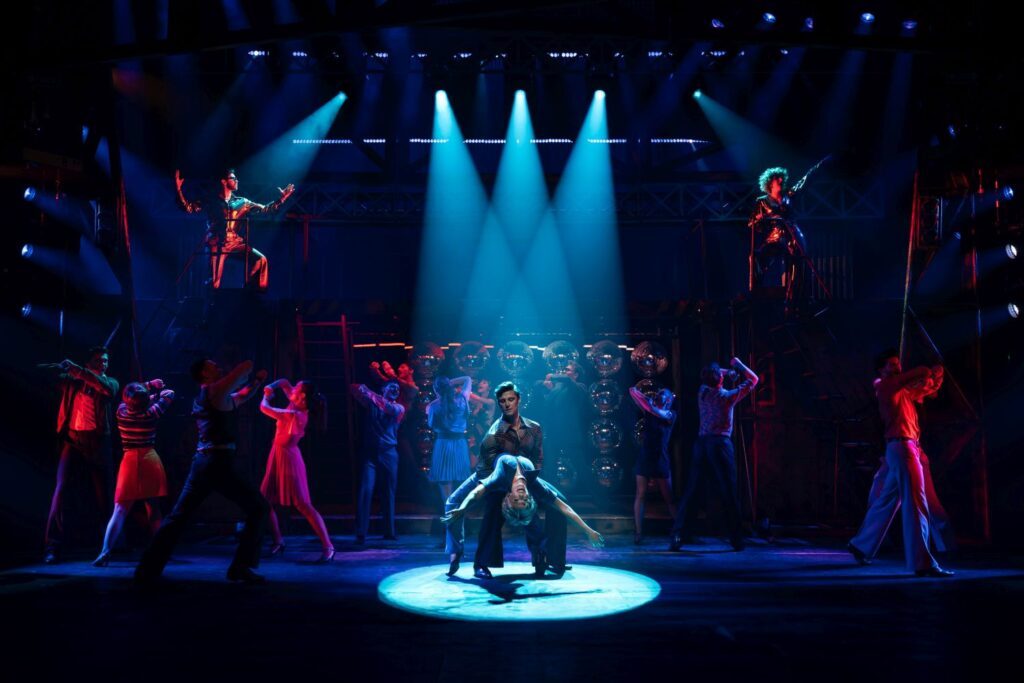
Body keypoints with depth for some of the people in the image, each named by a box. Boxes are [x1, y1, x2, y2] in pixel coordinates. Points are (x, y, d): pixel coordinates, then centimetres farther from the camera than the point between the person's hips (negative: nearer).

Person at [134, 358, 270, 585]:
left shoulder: (205, 398, 21)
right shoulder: (216, 390, -6)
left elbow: (241, 396, 35)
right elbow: (247, 365, -8)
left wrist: (256, 381, 21)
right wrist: (250, 376, 12)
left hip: (201, 463, 9)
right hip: (218, 464, -9)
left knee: (178, 517, 11)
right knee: (258, 507, 1)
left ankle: (147, 571, 11)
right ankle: (241, 567, 0)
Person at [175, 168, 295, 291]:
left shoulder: (242, 203, 15)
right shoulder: (210, 202, 8)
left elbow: (265, 209, 13)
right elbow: (188, 208, 1)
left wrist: (282, 199, 4)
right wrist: (179, 190, -13)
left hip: (236, 244, 3)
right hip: (217, 245, -3)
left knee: (260, 259, -20)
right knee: (214, 283, -15)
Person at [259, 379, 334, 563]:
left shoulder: (295, 415, -23)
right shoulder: (296, 405, 2)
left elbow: (264, 408, -17)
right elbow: (284, 383, 16)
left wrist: (266, 396, 3)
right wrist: (271, 387, -2)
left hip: (288, 458, -9)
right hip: (277, 457, 9)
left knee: (303, 505, -12)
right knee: (265, 502, 11)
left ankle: (328, 547, -13)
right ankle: (278, 541, 21)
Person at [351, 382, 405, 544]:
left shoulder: (399, 408, 7)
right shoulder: (371, 402, 10)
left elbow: (390, 408, -16)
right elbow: (355, 389, 2)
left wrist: (370, 393, -23)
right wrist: (363, 389, -21)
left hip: (389, 454, 1)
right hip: (370, 453, -1)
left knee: (389, 493, 7)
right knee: (365, 490, -13)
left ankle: (389, 531, 17)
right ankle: (360, 534, -13)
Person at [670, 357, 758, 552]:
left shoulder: (702, 392, 7)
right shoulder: (727, 396, -4)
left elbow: (709, 380, 33)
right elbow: (753, 379, 8)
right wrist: (738, 364, 18)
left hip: (701, 443, 4)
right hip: (720, 443, -4)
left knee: (689, 492, 4)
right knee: (728, 493, 2)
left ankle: (677, 536, -1)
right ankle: (737, 539, 6)